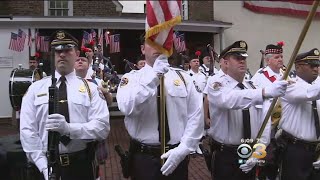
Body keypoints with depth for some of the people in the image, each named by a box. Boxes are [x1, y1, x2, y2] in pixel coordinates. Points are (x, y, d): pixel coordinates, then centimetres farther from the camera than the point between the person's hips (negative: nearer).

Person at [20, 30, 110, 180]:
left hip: (82, 164, 0)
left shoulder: (90, 88, 0)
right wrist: (44, 166, -13)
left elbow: (103, 128, -9)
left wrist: (69, 128, -24)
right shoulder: (35, 89, 3)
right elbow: (27, 130, -3)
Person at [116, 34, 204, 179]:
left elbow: (195, 117, -1)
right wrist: (154, 75, -24)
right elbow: (127, 108, -22)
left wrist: (183, 149, -12)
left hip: (177, 156, 2)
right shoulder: (131, 78, -2)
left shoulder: (183, 77, 4)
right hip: (143, 158, -1)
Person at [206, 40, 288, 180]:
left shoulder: (253, 88, 5)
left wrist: (258, 151, -10)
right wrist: (265, 92, -46)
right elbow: (230, 100, -35)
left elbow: (264, 122, 2)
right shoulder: (217, 86, -11)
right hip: (225, 156, -4)